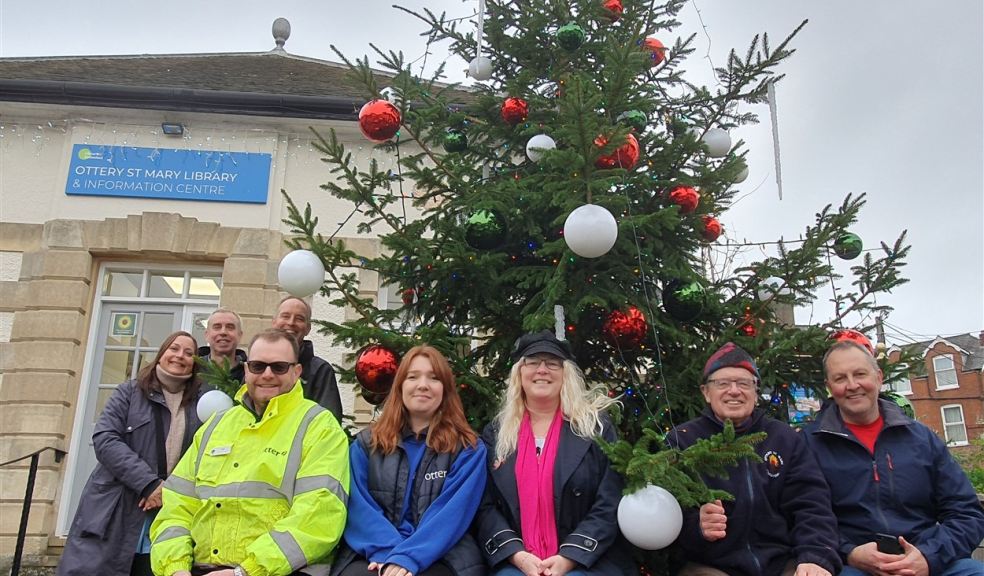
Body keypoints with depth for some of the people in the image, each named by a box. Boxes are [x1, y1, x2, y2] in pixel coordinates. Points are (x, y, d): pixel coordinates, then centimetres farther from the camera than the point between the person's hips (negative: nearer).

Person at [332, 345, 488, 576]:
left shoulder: (469, 449, 7)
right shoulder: (366, 443, 14)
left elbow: (453, 512, -6)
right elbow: (357, 505, 1)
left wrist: (407, 557, -20)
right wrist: (388, 552, -15)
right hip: (374, 555, 2)